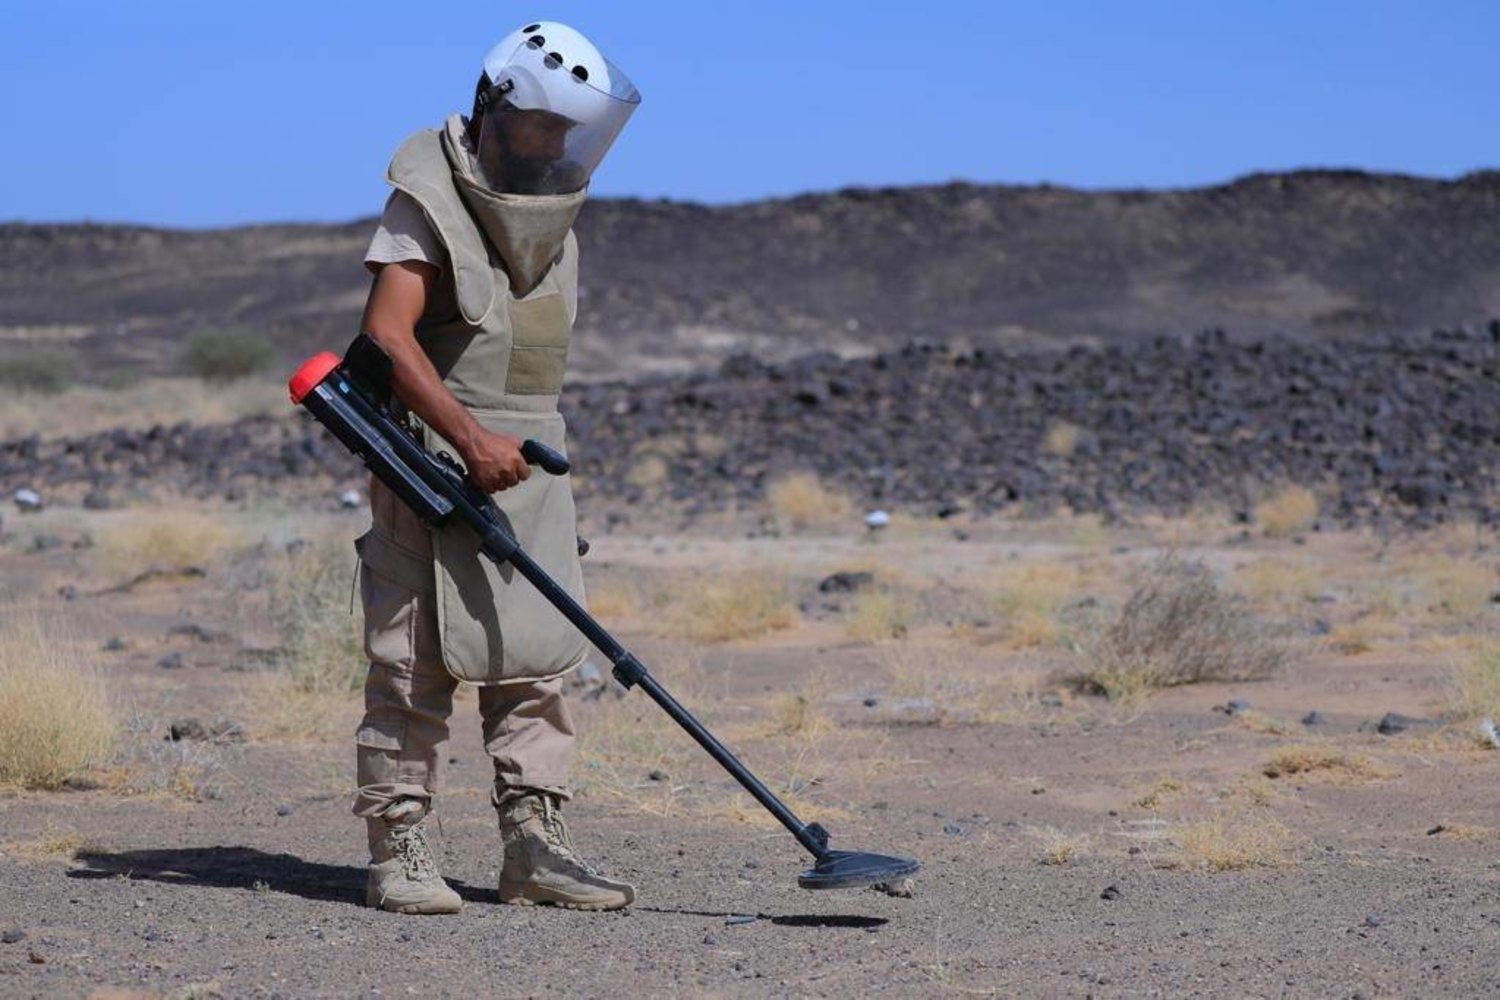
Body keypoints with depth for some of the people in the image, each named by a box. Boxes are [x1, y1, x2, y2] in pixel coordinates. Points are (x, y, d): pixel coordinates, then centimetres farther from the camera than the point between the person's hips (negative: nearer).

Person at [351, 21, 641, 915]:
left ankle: (535, 844, 6)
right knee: (417, 657, -6)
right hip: (433, 452, -7)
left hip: (526, 459, 7)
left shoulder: (554, 208, 15)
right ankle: (399, 847, -1)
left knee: (537, 654, 3)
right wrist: (470, 438, -26)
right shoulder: (427, 199, -11)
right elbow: (388, 334, -20)